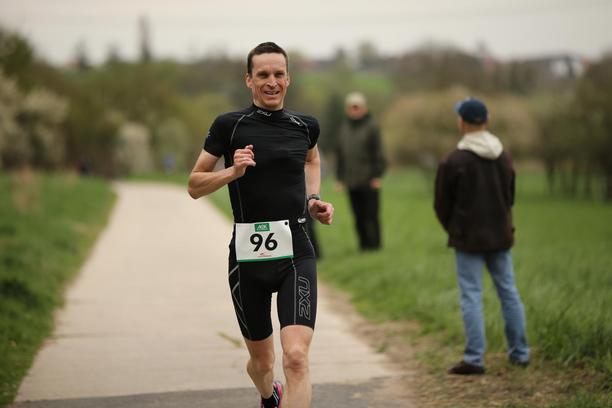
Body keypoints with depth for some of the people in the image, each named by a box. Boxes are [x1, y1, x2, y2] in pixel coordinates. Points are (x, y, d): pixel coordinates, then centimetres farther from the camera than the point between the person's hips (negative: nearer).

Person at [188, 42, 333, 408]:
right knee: (261, 358, 16)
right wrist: (233, 171, -14)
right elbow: (194, 186, 3)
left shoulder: (305, 126, 6)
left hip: (296, 253, 0)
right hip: (248, 254, 0)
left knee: (296, 356, -18)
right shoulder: (229, 126, -2)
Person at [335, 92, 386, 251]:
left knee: (371, 215, -3)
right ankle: (364, 243, 12)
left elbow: (379, 153, -6)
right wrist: (340, 178, 12)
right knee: (359, 217, 7)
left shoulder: (371, 127, -3)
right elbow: (339, 154, 17)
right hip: (351, 182, 5)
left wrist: (377, 176, -12)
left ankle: (373, 243, 3)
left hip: (369, 182, -5)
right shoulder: (344, 129, 14)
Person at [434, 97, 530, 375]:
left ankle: (474, 359, -4)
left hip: (469, 237, -5)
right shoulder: (504, 157, 3)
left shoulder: (454, 161, -15)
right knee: (508, 291, 13)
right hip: (500, 235, 5)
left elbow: (442, 204, -5)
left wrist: (453, 230, 12)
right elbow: (510, 197, 12)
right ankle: (519, 352, 20)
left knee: (471, 296, -2)